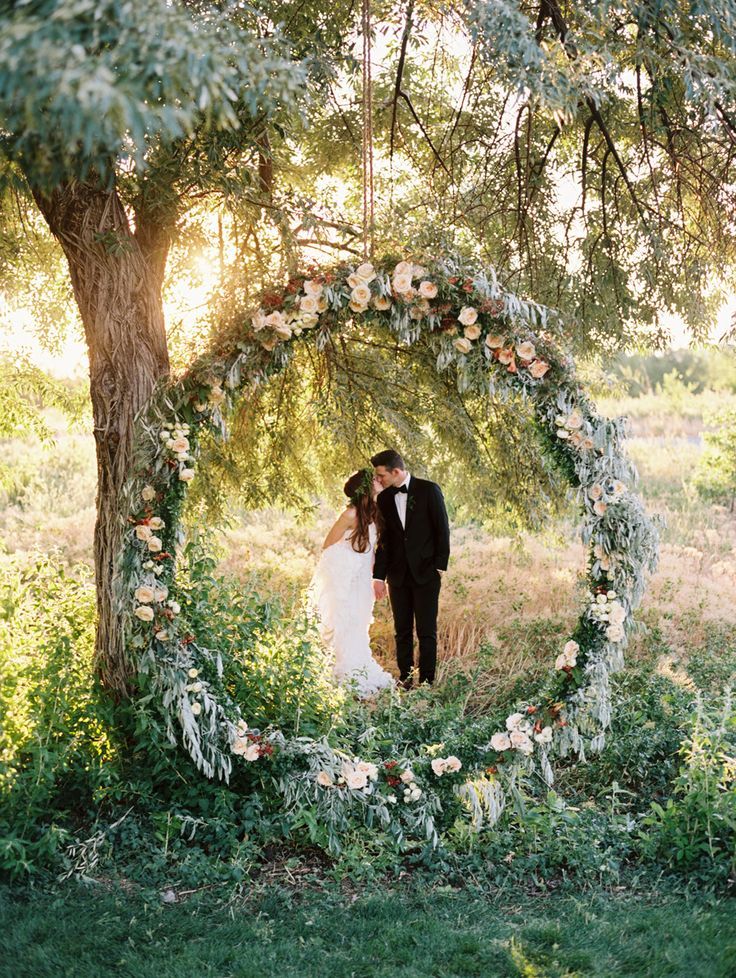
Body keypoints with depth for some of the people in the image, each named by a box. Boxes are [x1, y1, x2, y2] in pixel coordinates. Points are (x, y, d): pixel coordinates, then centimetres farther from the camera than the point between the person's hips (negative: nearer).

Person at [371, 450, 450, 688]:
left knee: (427, 631, -1)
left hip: (425, 572, -4)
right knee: (402, 631, 7)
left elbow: (442, 529, -5)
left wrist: (440, 566, -8)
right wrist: (379, 577, 6)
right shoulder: (384, 499, 7)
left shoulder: (429, 490, -6)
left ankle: (427, 682, 4)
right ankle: (404, 680, 15)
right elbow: (383, 540, 10)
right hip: (398, 575, 4)